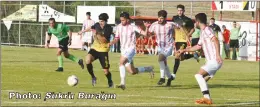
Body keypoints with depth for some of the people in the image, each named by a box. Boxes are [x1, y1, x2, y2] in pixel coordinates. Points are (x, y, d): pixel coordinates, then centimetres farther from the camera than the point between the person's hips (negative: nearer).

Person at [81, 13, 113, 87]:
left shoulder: (109, 28, -14)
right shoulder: (97, 25, 0)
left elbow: (104, 39, -24)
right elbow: (91, 28, 24)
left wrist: (97, 35, -35)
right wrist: (83, 31, 37)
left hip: (103, 50, -4)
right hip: (95, 48, 4)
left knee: (106, 71, -1)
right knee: (88, 60, -26)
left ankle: (110, 82, 31)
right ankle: (93, 77, -5)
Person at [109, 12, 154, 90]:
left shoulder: (132, 27, -9)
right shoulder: (119, 27, 5)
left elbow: (145, 33, -10)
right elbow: (116, 39, 11)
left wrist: (146, 28, -30)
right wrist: (111, 43, -9)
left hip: (131, 49, -6)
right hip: (123, 50, 6)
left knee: (121, 62, -32)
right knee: (132, 72, 9)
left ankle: (123, 83, -31)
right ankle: (149, 69, 35)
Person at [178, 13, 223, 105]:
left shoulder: (207, 30, -9)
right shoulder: (203, 32, 21)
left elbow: (215, 40, -25)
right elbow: (198, 46, 35)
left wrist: (218, 55, -36)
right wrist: (184, 50, 39)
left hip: (214, 61, -10)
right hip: (210, 61, 10)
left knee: (199, 75, -20)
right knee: (199, 77, 17)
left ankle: (207, 98, -24)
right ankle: (207, 99, 12)